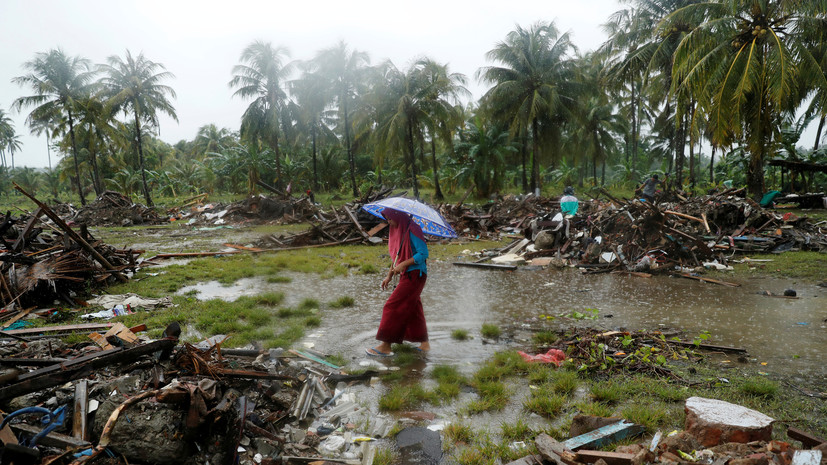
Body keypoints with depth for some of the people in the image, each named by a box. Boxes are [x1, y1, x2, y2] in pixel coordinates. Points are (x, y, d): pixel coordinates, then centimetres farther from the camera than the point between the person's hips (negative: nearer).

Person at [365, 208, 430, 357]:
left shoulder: (412, 230, -16)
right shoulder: (397, 230, 11)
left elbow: (423, 253, -19)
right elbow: (396, 256, 18)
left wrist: (403, 265, -21)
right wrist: (389, 276, 16)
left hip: (414, 276, -9)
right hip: (406, 276, 9)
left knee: (393, 307, -7)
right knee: (413, 309, 14)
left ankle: (385, 346, 1)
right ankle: (424, 344, 24)